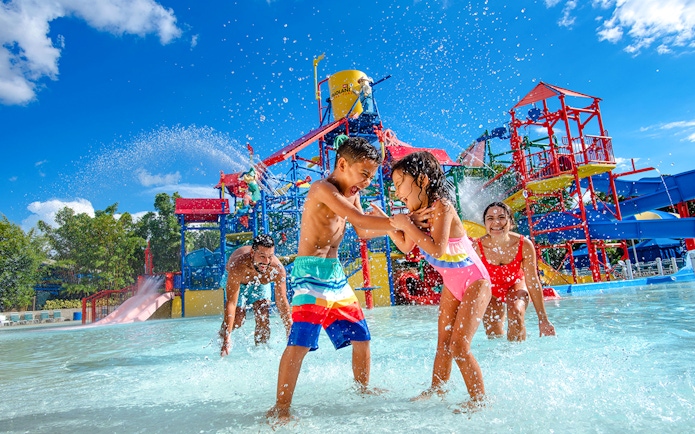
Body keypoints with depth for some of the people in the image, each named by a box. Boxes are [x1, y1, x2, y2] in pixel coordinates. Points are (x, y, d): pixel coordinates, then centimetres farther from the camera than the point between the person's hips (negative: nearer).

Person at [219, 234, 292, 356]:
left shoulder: (277, 269, -37)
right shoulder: (238, 266, -43)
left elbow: (282, 303, -26)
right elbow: (231, 303, -40)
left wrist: (291, 333, -25)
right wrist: (227, 339, -41)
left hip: (261, 283, 2)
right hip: (238, 282, -1)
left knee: (263, 319, -14)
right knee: (237, 319, -10)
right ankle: (222, 335, 23)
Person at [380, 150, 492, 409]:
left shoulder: (441, 206, -25)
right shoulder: (418, 211, -1)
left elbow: (437, 249, -37)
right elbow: (407, 246, 9)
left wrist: (407, 225, -32)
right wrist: (388, 224, -1)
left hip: (474, 283, -8)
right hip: (451, 286, 8)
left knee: (459, 346, -9)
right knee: (443, 342, 13)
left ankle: (479, 400, 9)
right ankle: (437, 390, 27)